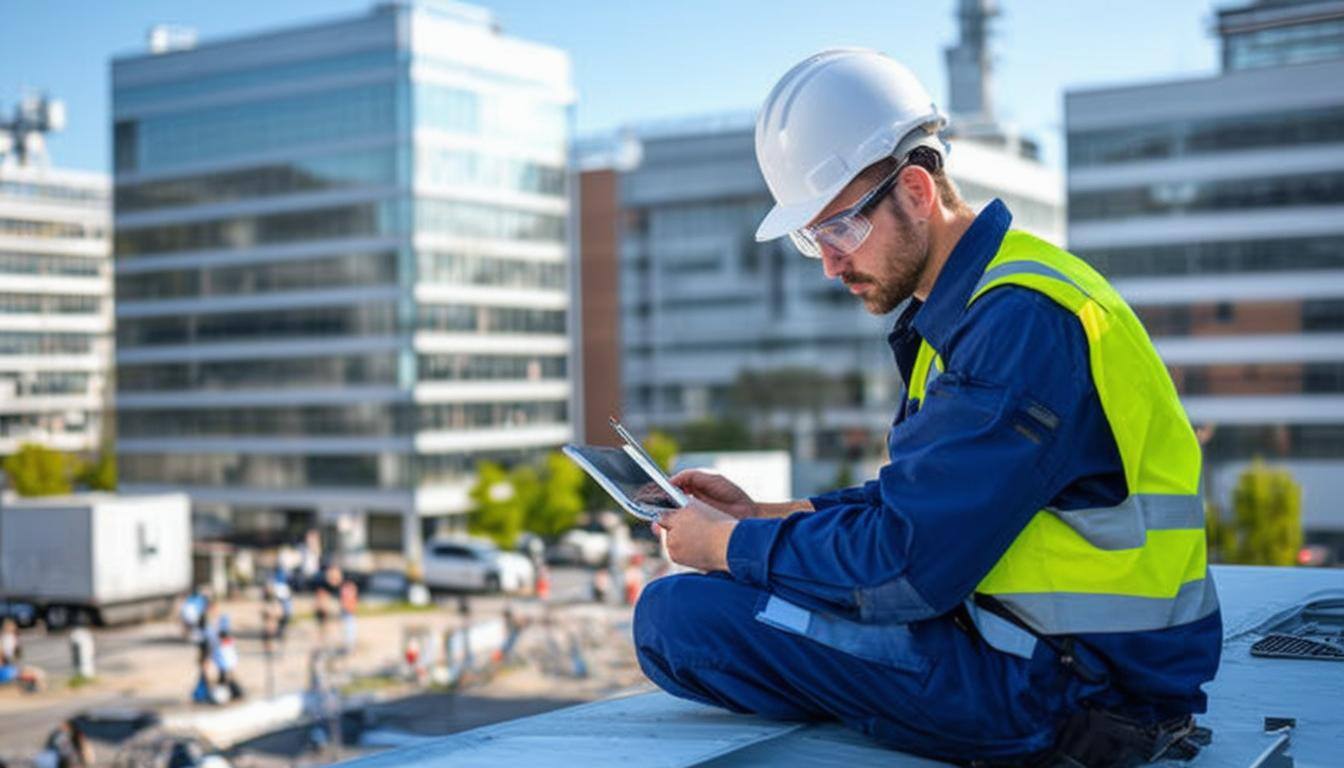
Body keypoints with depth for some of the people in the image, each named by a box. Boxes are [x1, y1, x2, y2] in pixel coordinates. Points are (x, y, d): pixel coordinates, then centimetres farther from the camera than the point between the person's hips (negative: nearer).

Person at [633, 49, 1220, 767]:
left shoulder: (1023, 322, -22)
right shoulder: (964, 309, 11)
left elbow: (904, 561, -24)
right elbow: (912, 502, 18)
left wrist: (730, 545, -10)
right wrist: (758, 516, 9)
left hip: (1066, 689, -10)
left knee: (676, 615, -18)